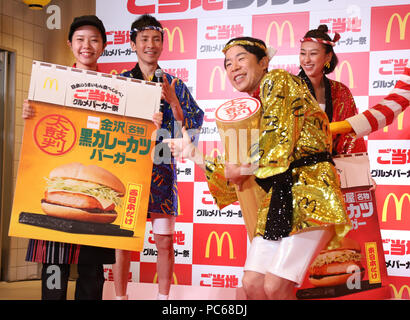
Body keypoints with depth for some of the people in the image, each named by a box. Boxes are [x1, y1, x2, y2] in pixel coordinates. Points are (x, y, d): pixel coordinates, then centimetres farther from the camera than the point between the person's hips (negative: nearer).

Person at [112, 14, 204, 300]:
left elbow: (193, 126, 2)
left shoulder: (174, 85, 8)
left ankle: (163, 297, 15)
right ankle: (120, 297, 11)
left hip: (162, 170, 0)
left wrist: (172, 101, -13)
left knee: (165, 241, 2)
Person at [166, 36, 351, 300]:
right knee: (252, 284, 0)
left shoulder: (278, 81, -1)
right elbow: (237, 170, 22)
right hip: (278, 198, 8)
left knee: (275, 287, -15)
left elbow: (280, 144, -13)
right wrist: (196, 155, 17)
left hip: (310, 194, -8)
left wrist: (244, 168, 0)